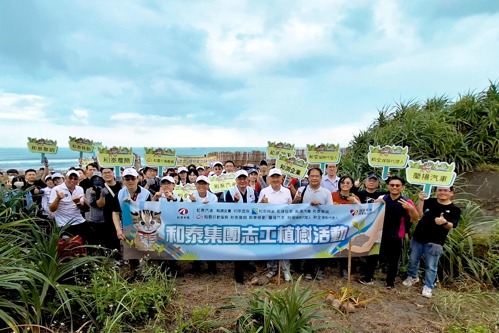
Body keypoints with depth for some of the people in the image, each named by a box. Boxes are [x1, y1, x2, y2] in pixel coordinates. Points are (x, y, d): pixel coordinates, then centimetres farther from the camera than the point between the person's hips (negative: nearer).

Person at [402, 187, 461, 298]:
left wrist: (444, 222, -37)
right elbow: (419, 214, -10)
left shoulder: (455, 209, -5)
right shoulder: (429, 202, -1)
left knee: (431, 266, 6)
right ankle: (412, 277, 41)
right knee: (413, 260, 19)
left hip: (435, 242, -2)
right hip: (418, 238, 3)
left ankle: (428, 287, 22)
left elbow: (451, 226, -14)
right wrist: (421, 200, -20)